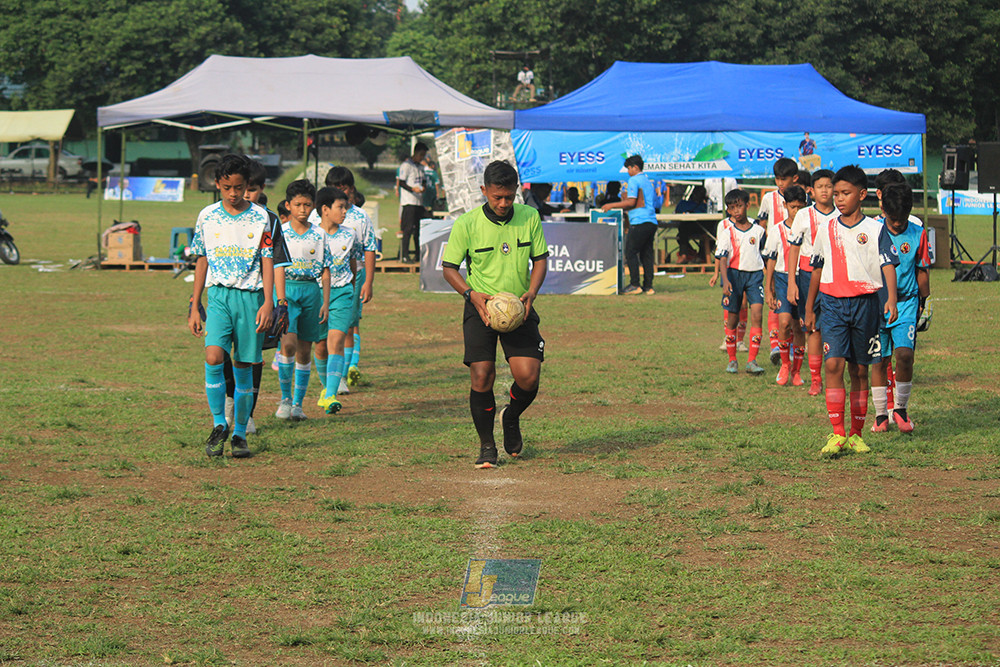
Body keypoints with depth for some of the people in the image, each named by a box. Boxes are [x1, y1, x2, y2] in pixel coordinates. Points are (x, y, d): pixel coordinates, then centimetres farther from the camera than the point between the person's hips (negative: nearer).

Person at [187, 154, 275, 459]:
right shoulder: (207, 216, 6)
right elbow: (202, 262, 13)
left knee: (243, 366, 3)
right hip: (218, 295, 0)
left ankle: (240, 433, 14)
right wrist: (195, 307, 11)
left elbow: (267, 262, 2)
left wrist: (267, 303, -9)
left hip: (250, 296, 0)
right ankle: (219, 424, -4)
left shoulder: (259, 218, 2)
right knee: (214, 357, -19)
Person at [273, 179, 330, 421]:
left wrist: (325, 302, 2)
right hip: (286, 289, -2)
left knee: (304, 350, 5)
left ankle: (298, 403, 14)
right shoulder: (279, 233, 2)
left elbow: (325, 271, 9)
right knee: (288, 343, -19)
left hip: (311, 290, 2)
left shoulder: (319, 235, 7)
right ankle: (285, 398, -6)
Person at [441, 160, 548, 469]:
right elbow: (449, 268, 0)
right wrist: (472, 294, -17)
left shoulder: (529, 217, -2)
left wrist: (531, 293, -8)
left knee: (529, 377, -10)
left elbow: (540, 258, 8)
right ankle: (487, 445, 6)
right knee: (482, 376, -13)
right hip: (481, 308, -2)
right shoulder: (466, 224, -9)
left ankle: (511, 418, 25)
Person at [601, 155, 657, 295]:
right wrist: (620, 207, 32)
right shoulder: (647, 181, 22)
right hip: (652, 222, 8)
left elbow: (631, 202, -11)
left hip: (639, 222, -8)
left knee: (631, 253, -4)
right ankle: (648, 286, 5)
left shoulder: (634, 180, -4)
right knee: (647, 254, 8)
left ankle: (634, 285, -9)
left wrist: (612, 205, -1)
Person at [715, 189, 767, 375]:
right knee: (733, 318, 6)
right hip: (734, 274, 0)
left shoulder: (758, 230, 3)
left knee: (757, 313, -15)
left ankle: (752, 360, -14)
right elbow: (723, 258, -10)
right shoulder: (728, 233, -2)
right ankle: (732, 360, 20)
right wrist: (725, 280, -25)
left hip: (755, 274, 1)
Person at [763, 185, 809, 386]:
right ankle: (784, 364, 2)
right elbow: (771, 262, 6)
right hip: (783, 279, -1)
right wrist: (768, 290, 2)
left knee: (799, 328, 3)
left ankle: (795, 370, 15)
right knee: (784, 322, -18)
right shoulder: (777, 230, 3)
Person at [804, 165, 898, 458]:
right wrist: (809, 309, 21)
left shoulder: (875, 230, 1)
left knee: (859, 370, 6)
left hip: (864, 302, -1)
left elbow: (888, 265, -6)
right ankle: (837, 434, -14)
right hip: (832, 302, 1)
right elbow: (817, 270, 18)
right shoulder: (826, 231, 9)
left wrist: (891, 299, -22)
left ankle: (856, 434, 16)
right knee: (833, 363, -14)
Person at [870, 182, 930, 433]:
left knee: (904, 354, -15)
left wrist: (924, 303, 12)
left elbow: (922, 271, 11)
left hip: (906, 302, 0)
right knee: (879, 361, 3)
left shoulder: (918, 234, 1)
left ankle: (901, 408, 3)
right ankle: (881, 415, 14)